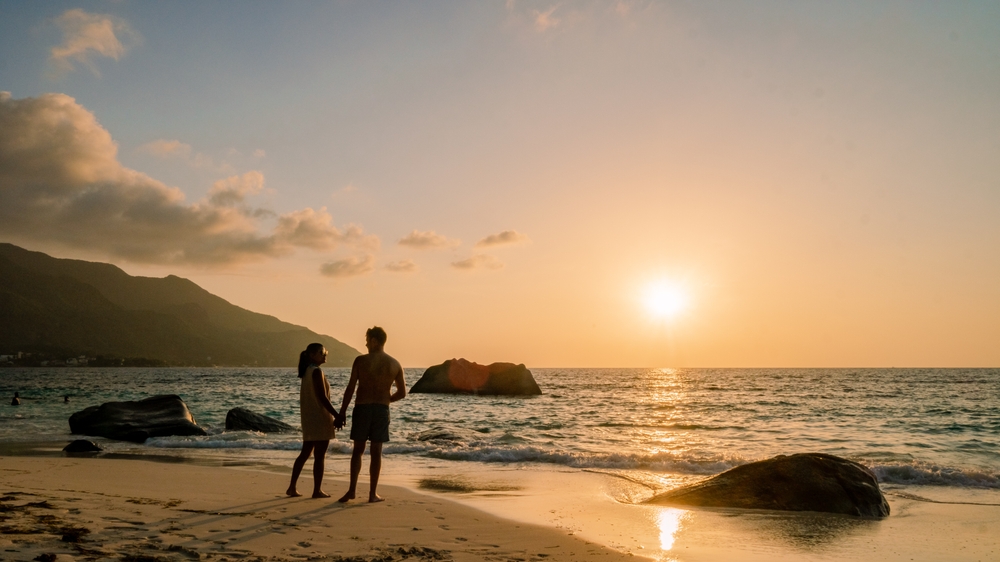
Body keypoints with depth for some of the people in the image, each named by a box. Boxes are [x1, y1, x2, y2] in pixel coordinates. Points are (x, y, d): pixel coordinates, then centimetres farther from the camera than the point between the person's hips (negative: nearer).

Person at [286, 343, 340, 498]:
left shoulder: (306, 372, 14)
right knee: (320, 455, -2)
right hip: (320, 419, -9)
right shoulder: (316, 371, -14)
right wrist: (337, 415, -17)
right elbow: (322, 397, -20)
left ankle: (292, 487, 16)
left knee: (305, 453, 14)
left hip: (308, 419, 9)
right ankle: (317, 490, 3)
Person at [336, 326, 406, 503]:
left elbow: (350, 389, -6)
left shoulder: (361, 360, -5)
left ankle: (352, 489, 0)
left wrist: (342, 412, 1)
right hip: (382, 409, 2)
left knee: (358, 450, 9)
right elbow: (402, 393, 6)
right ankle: (373, 493, 9)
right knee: (376, 452, 7)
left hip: (362, 408, -1)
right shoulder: (395, 364, 3)